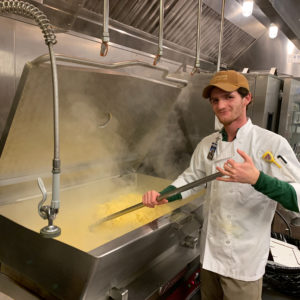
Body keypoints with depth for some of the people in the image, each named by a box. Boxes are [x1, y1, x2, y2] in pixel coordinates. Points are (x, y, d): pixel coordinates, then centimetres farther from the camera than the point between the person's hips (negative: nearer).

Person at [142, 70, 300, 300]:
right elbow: (191, 178, 10)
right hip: (210, 252, 6)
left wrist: (256, 179, -38)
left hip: (244, 260, -5)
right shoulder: (208, 144, 0)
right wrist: (162, 196, -6)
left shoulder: (272, 144, -18)